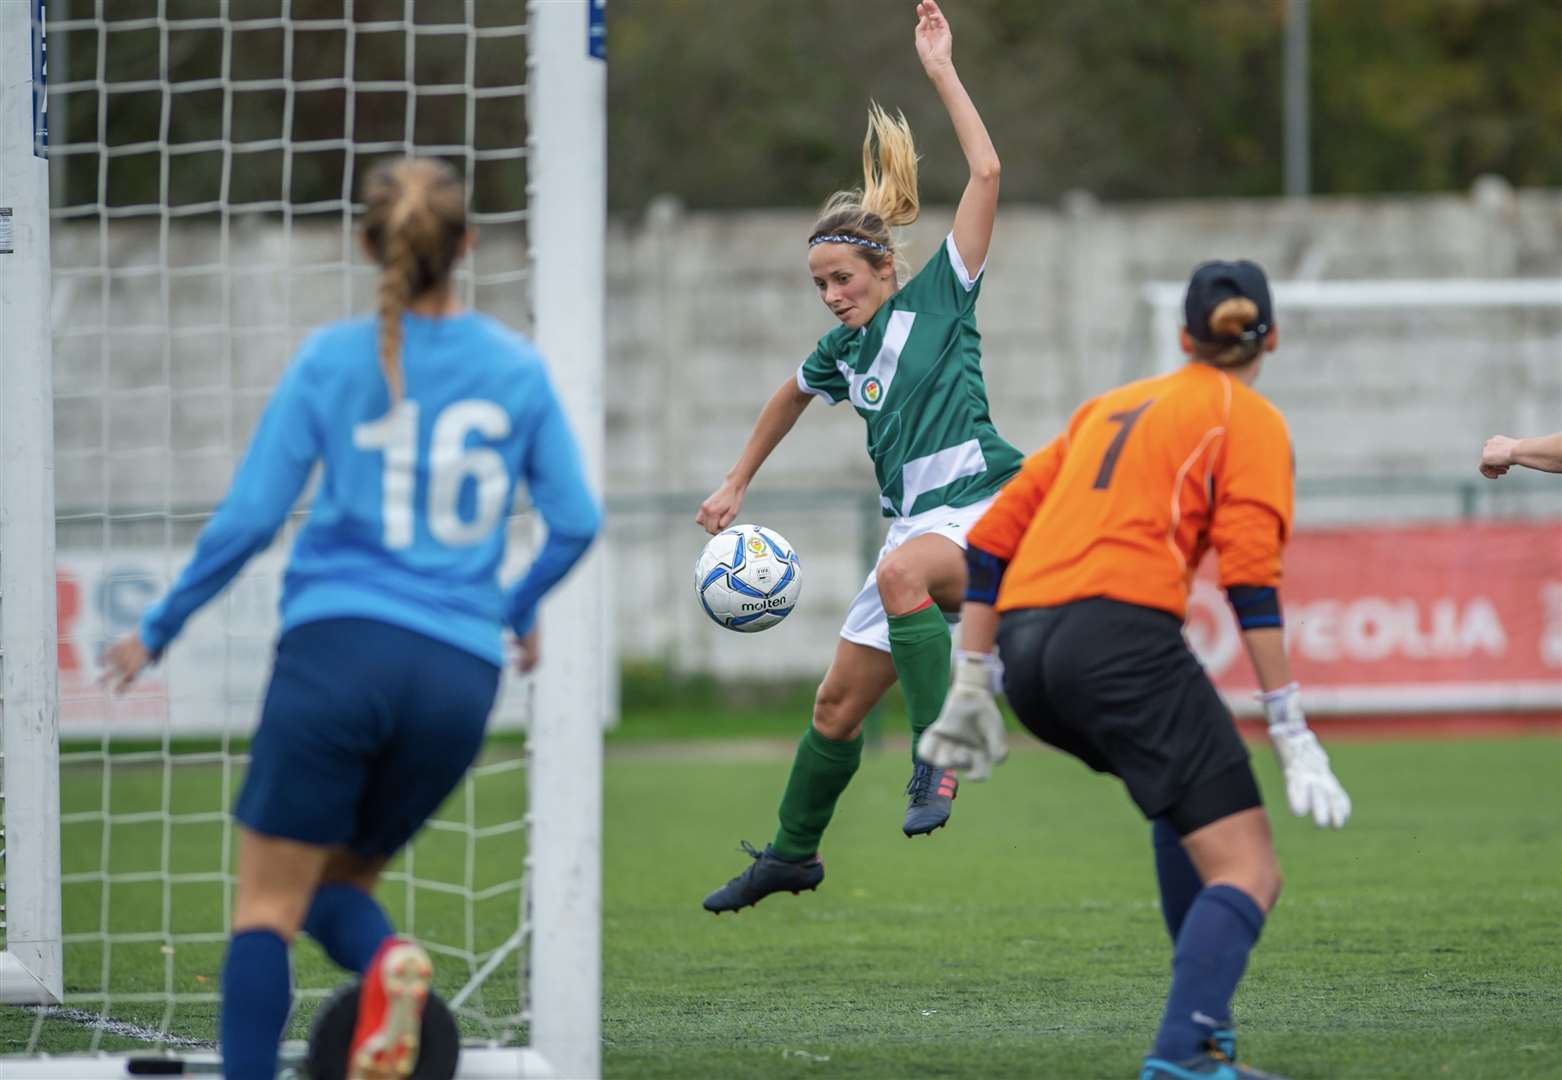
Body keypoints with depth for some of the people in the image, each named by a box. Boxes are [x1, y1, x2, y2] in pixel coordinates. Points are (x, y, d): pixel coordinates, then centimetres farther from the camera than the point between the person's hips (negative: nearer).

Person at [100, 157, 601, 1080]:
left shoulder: (331, 361, 1)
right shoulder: (519, 369, 8)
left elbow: (249, 518, 1)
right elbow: (576, 522, 11)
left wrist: (159, 630, 13)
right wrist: (523, 609, 32)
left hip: (338, 648, -3)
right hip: (462, 673, 3)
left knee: (268, 902, 0)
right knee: (340, 882, 18)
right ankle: (385, 964, -17)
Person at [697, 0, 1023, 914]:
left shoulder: (938, 299, -4)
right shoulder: (841, 351, 12)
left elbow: (987, 173, -12)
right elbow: (792, 398, 36)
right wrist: (738, 484, 39)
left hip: (984, 506, -7)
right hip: (921, 525, 7)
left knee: (903, 572, -41)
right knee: (837, 707, 10)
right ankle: (792, 854, 31)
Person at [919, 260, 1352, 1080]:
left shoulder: (1109, 407, 27)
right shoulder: (1250, 421, 8)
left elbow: (991, 539, 23)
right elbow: (1252, 584, -7)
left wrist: (970, 689, 25)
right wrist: (1291, 733, -8)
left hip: (1026, 645, 7)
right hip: (1120, 635, -7)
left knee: (1189, 797, 30)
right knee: (1247, 874, -7)